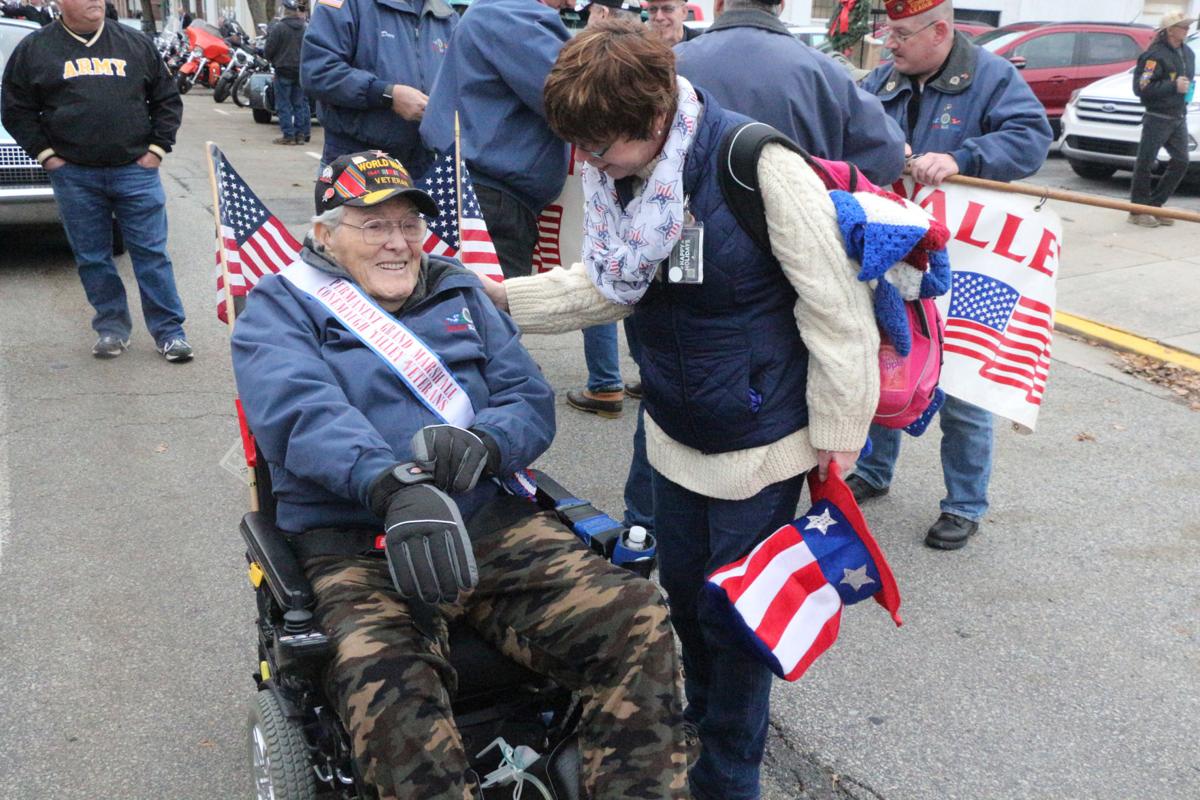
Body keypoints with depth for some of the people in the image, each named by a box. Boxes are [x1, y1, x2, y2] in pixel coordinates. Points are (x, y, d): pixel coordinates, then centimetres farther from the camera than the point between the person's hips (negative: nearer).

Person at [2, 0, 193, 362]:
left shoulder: (136, 44, 9)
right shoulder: (34, 49, 7)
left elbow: (167, 99, 12)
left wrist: (157, 147, 2)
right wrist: (44, 152, 0)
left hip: (135, 170, -1)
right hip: (73, 176, 1)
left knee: (151, 252, -2)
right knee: (92, 258, 6)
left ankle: (169, 331, 3)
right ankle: (112, 327, 19)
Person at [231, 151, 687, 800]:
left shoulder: (460, 293, 22)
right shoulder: (280, 307, 10)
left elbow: (532, 401, 12)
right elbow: (302, 412, -12)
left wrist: (482, 442, -13)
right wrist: (392, 486, -32)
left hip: (487, 520, 4)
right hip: (352, 542, -3)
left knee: (638, 620, -19)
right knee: (384, 680, -36)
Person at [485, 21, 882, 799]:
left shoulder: (757, 164, -26)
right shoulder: (620, 174, -5)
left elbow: (836, 305, -20)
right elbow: (606, 284, 9)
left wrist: (836, 432, -14)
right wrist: (505, 296, -2)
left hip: (760, 440, -6)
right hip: (676, 434, 7)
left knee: (736, 612, 8)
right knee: (683, 589, 21)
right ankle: (702, 724, 49)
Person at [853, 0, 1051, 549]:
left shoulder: (991, 77, -8)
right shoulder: (882, 82, 7)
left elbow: (1032, 137, -20)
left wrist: (959, 159, -34)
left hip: (960, 266, -5)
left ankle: (965, 505, 19)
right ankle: (873, 472, 37)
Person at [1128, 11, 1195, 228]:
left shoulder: (1188, 53, 15)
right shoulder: (1155, 55, -13)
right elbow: (1141, 88, -20)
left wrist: (1187, 87, 12)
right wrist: (1173, 86, -20)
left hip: (1179, 118, 9)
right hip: (1157, 118, -9)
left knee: (1180, 163, 6)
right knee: (1145, 164, -4)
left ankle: (1154, 205, 16)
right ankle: (1138, 211, 3)